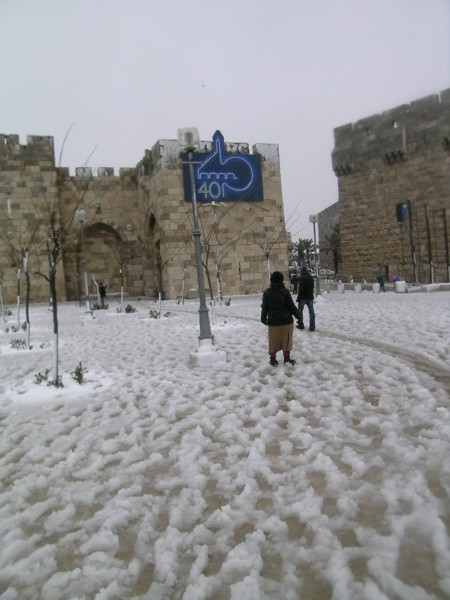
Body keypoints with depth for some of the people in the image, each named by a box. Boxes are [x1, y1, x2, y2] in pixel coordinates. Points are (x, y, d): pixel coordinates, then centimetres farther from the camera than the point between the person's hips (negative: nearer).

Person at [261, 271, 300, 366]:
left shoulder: (267, 292, -2)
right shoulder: (285, 291, -10)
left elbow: (264, 307, 4)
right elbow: (291, 306, -5)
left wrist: (263, 318, 18)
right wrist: (297, 315, 10)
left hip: (273, 321, 2)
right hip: (286, 320, -2)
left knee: (274, 341, 11)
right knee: (286, 340, 10)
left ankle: (273, 358, 15)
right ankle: (287, 358, 17)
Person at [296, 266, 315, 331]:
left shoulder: (302, 278, -14)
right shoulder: (311, 278, 10)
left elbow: (301, 289, -19)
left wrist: (298, 298, -15)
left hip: (303, 297, -6)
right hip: (310, 297, 6)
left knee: (300, 311, 10)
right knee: (311, 312, 3)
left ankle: (301, 325, 13)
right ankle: (312, 327, -1)